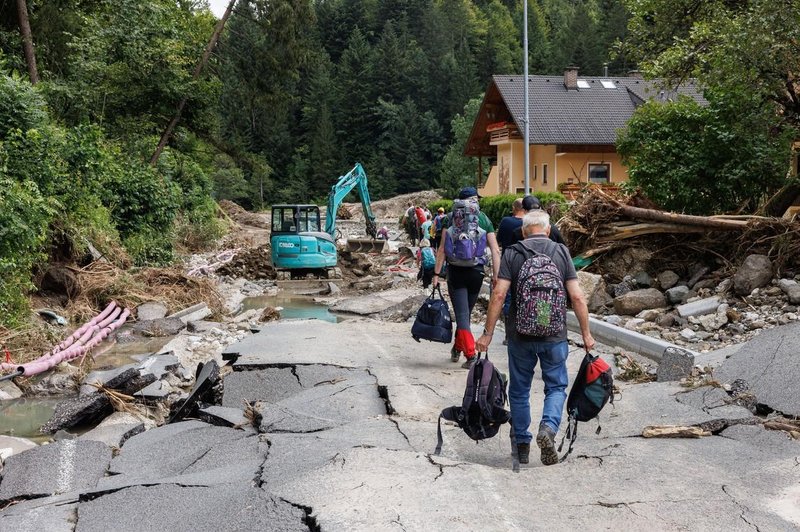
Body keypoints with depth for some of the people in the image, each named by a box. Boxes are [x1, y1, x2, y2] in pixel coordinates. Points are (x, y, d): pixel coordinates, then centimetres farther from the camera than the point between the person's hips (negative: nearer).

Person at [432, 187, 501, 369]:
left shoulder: (450, 219, 0)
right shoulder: (484, 220, 5)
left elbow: (442, 249, -3)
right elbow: (495, 251, -1)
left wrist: (436, 274, 0)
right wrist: (495, 276, 2)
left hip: (456, 272, -2)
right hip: (476, 272, 2)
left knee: (462, 314, -2)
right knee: (466, 312, 18)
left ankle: (470, 355, -12)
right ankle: (457, 349, 32)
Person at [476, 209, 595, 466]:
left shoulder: (512, 254, -2)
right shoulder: (562, 252, 1)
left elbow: (499, 294, -10)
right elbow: (577, 297, -4)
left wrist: (488, 333, -6)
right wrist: (586, 333, 4)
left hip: (520, 335, 0)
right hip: (554, 335, 0)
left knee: (519, 390, 14)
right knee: (556, 386, 13)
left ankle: (522, 445, 22)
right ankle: (548, 428, -13)